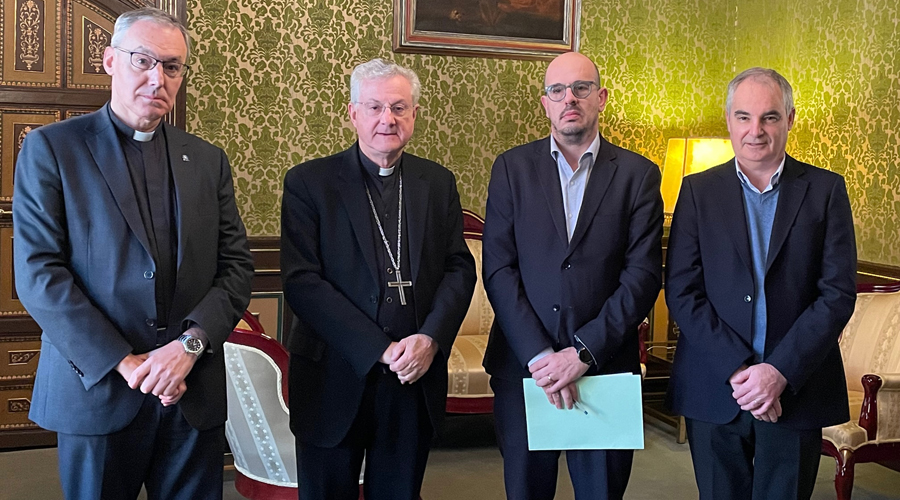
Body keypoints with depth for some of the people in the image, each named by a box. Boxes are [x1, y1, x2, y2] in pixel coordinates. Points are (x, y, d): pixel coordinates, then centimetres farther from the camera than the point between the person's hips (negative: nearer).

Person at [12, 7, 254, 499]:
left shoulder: (208, 160, 9)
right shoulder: (50, 148, -1)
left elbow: (236, 265, 5)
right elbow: (38, 274, -8)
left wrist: (191, 343, -12)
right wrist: (124, 363, -14)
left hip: (194, 393, 3)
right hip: (96, 390, -2)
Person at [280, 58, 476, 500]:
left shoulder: (438, 183, 8)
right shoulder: (309, 182, -4)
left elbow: (460, 268, 4)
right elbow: (301, 281, -12)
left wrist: (431, 338, -14)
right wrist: (380, 351, -17)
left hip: (416, 380, 3)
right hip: (335, 381, -2)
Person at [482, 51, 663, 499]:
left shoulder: (638, 174, 2)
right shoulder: (511, 168, 3)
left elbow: (643, 275, -5)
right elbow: (499, 269, -4)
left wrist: (584, 352, -13)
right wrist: (539, 354, -13)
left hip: (606, 364, 0)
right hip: (524, 364, 1)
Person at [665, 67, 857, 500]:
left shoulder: (825, 190, 2)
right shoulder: (698, 191, 3)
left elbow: (839, 292, -4)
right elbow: (681, 291, -4)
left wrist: (780, 371, -14)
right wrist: (738, 369, -13)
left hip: (797, 390, 0)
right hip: (714, 389, 0)